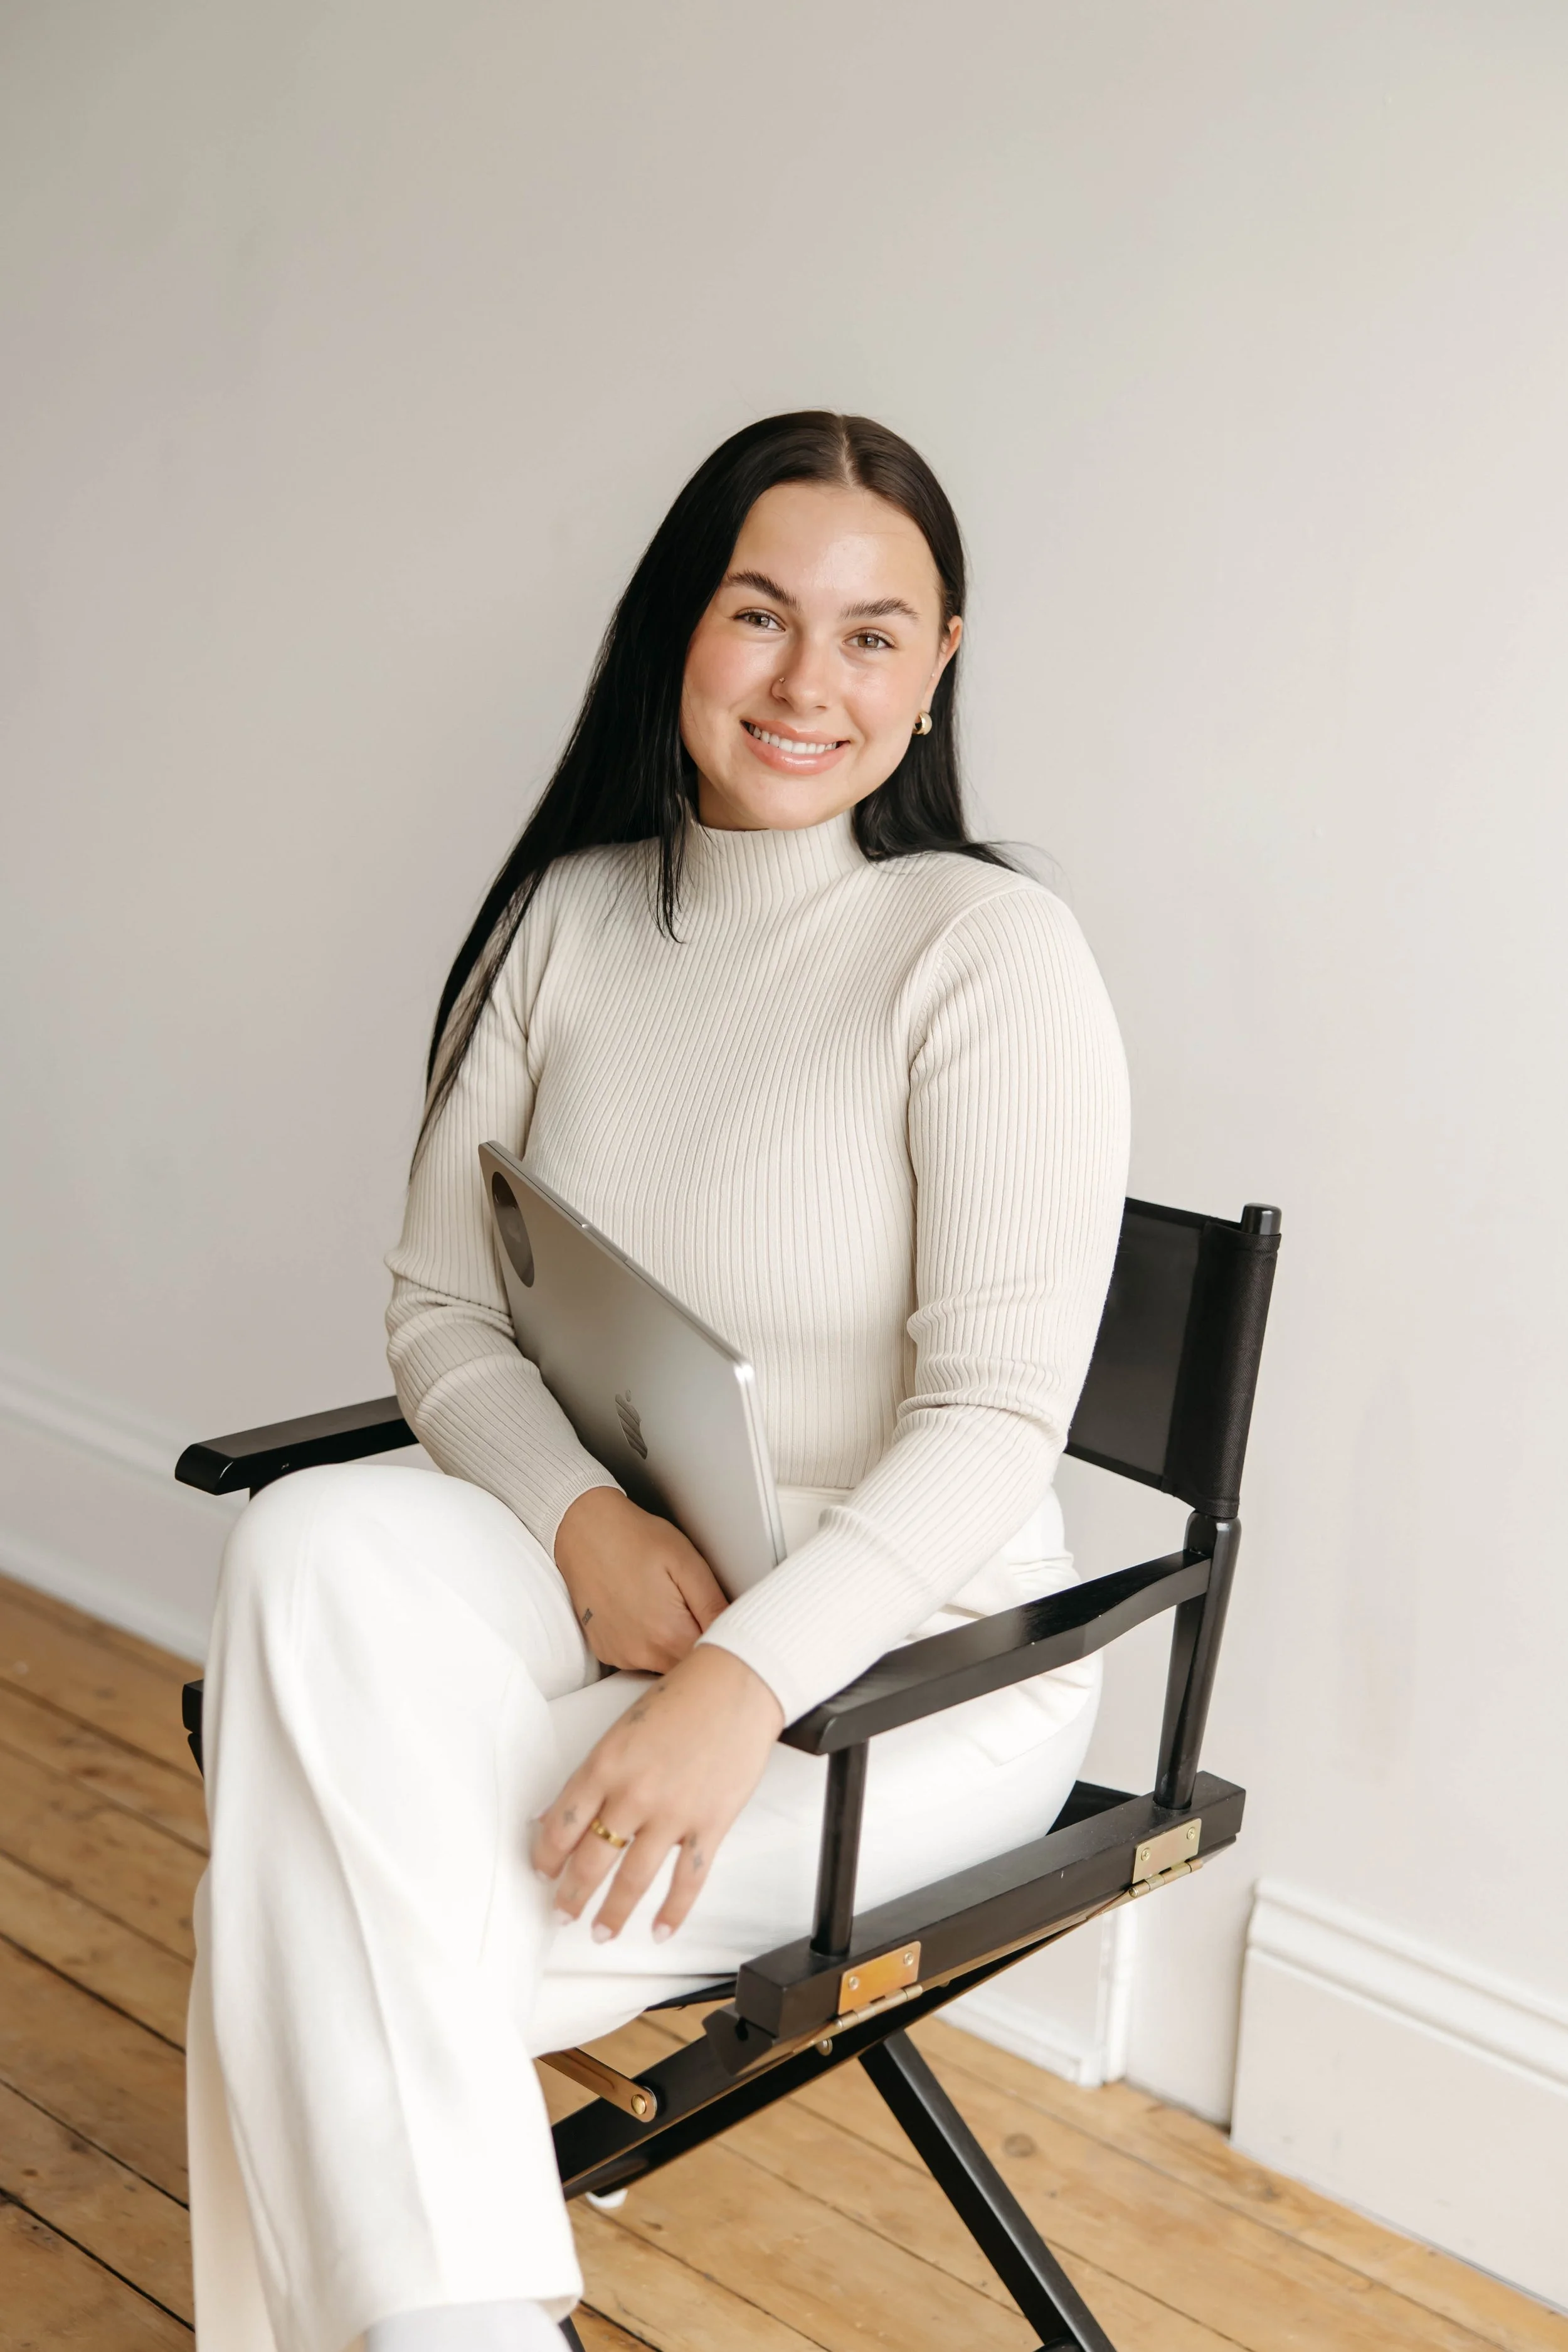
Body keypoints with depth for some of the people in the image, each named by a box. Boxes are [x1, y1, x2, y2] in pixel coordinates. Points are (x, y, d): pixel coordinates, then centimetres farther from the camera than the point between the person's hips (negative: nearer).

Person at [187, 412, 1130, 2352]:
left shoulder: (991, 953, -11)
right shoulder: (564, 919, 5)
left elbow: (996, 1418, -17)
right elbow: (439, 1312, 5)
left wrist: (742, 1681, -29)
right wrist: (583, 1518, -16)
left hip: (907, 1658, -5)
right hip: (587, 1583, 5)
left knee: (305, 1940, -23)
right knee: (318, 1542, -28)